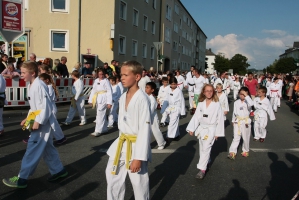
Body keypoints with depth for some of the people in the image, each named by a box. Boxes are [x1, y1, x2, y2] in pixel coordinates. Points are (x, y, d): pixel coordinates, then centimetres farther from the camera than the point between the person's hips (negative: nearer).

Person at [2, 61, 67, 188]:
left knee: (33, 149, -3)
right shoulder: (31, 86, 11)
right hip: (37, 121, 10)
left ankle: (22, 179, 8)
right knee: (46, 148, 18)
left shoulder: (39, 85, -20)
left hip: (43, 122, -10)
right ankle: (58, 170, 31)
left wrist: (38, 121, -23)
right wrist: (28, 119, 12)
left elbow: (46, 106, -23)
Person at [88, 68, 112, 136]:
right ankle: (104, 129, 27)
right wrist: (91, 100, 11)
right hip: (97, 99, 6)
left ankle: (98, 130, -3)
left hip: (103, 99, -6)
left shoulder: (106, 81, -5)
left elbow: (109, 92, -9)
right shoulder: (96, 81, 13)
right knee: (102, 114, 15)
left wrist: (109, 102, -14)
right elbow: (93, 90, 15)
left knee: (100, 114, -9)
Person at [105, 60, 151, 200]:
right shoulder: (123, 97, 5)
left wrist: (138, 157, -21)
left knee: (139, 182, 5)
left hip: (136, 145, -8)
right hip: (122, 143, 8)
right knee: (113, 175, 19)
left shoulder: (142, 98, -19)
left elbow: (145, 129, -21)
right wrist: (122, 140, 19)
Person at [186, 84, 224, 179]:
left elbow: (220, 119, -6)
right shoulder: (200, 104, 1)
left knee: (206, 148, -8)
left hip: (211, 129, -4)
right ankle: (206, 162, 37)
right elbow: (196, 116, 3)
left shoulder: (217, 104, -9)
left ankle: (202, 169, -2)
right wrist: (191, 129, -2)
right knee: (202, 148, 15)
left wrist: (218, 133, -5)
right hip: (201, 128, 4)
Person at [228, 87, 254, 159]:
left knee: (246, 138, 11)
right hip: (237, 122, 2)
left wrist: (246, 96, -28)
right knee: (236, 138, 1)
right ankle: (232, 152, -1)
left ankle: (245, 151, 30)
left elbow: (251, 104, -33)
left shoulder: (247, 102, -7)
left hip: (246, 122, -2)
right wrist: (233, 121, 17)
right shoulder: (236, 102, 4)